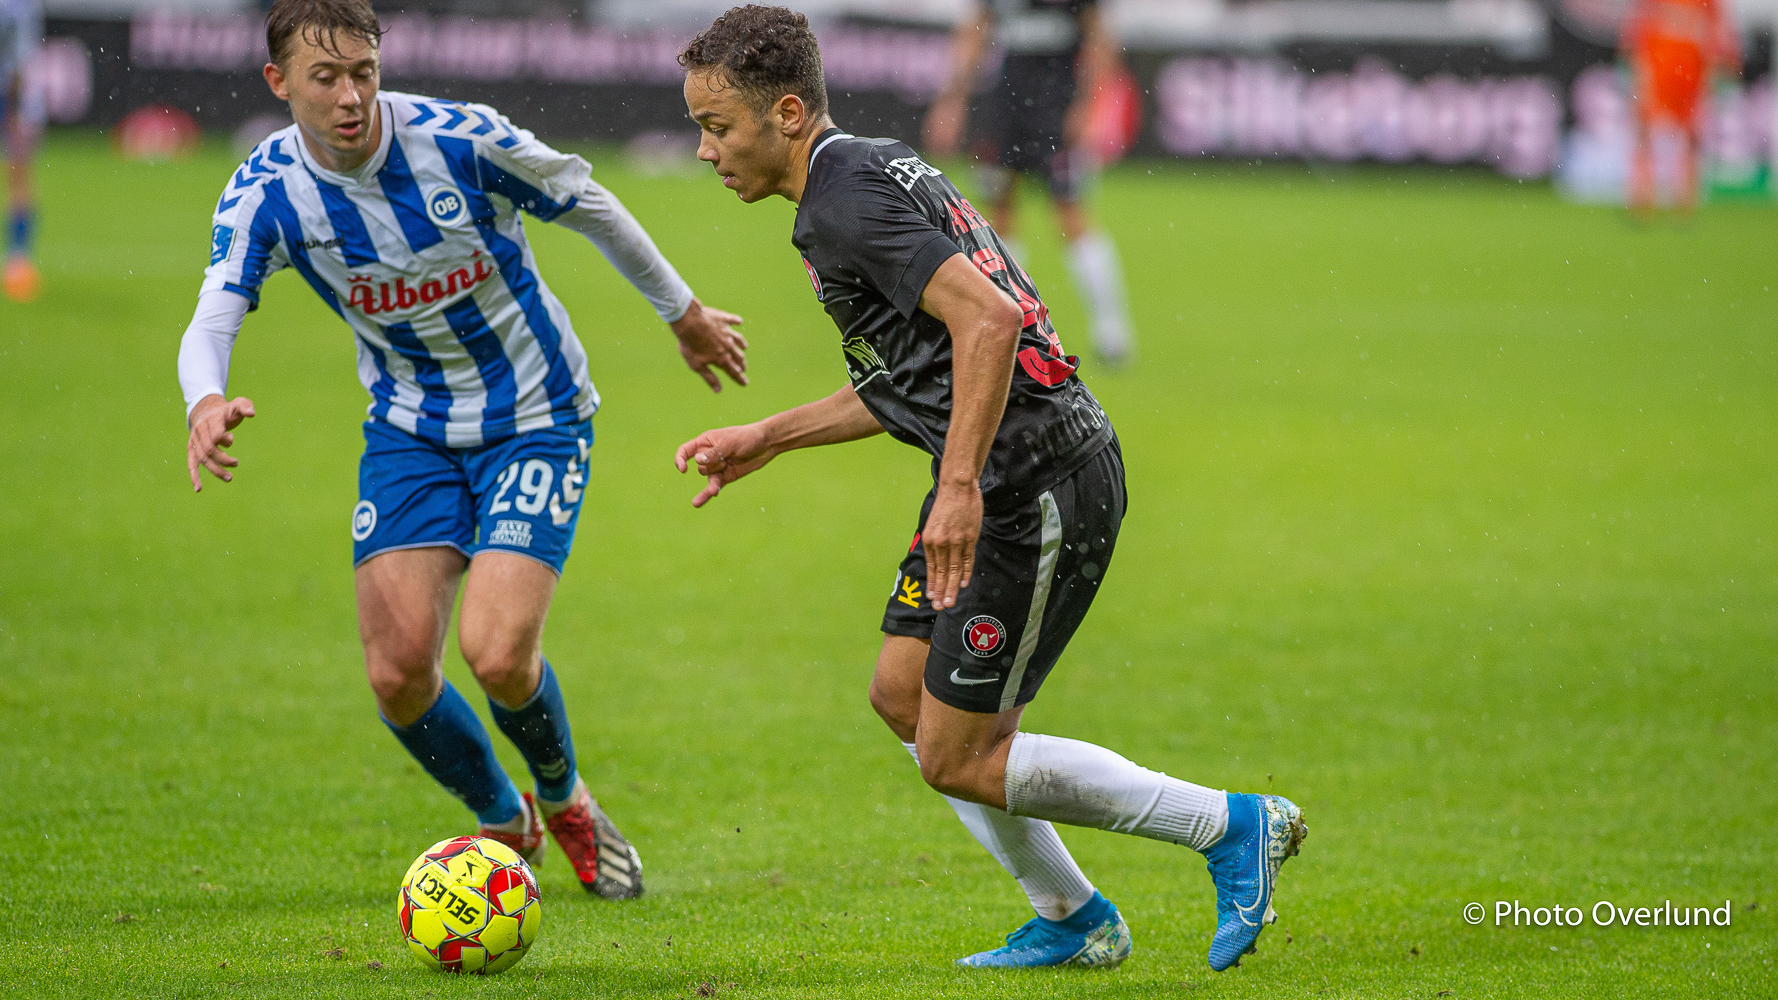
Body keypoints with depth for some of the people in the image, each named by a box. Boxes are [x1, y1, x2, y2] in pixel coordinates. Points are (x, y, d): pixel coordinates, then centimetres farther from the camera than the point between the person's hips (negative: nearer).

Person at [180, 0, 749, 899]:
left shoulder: (463, 141, -21)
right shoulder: (265, 194, -13)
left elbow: (589, 206, -4)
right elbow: (212, 320, -24)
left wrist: (685, 314, 9)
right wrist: (207, 404, -49)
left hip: (534, 418, -3)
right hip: (409, 429, 3)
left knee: (497, 655, -19)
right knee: (398, 670, -10)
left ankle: (564, 799, 16)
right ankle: (503, 822, 19)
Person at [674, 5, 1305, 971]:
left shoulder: (843, 206, -16)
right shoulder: (878, 167, 16)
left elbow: (987, 318, -29)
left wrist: (960, 489, -33)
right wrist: (766, 439, 25)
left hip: (1039, 489, -10)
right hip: (1006, 481, 10)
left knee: (958, 759, -3)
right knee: (902, 694, 17)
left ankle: (1233, 827, 4)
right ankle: (1072, 923, 23)